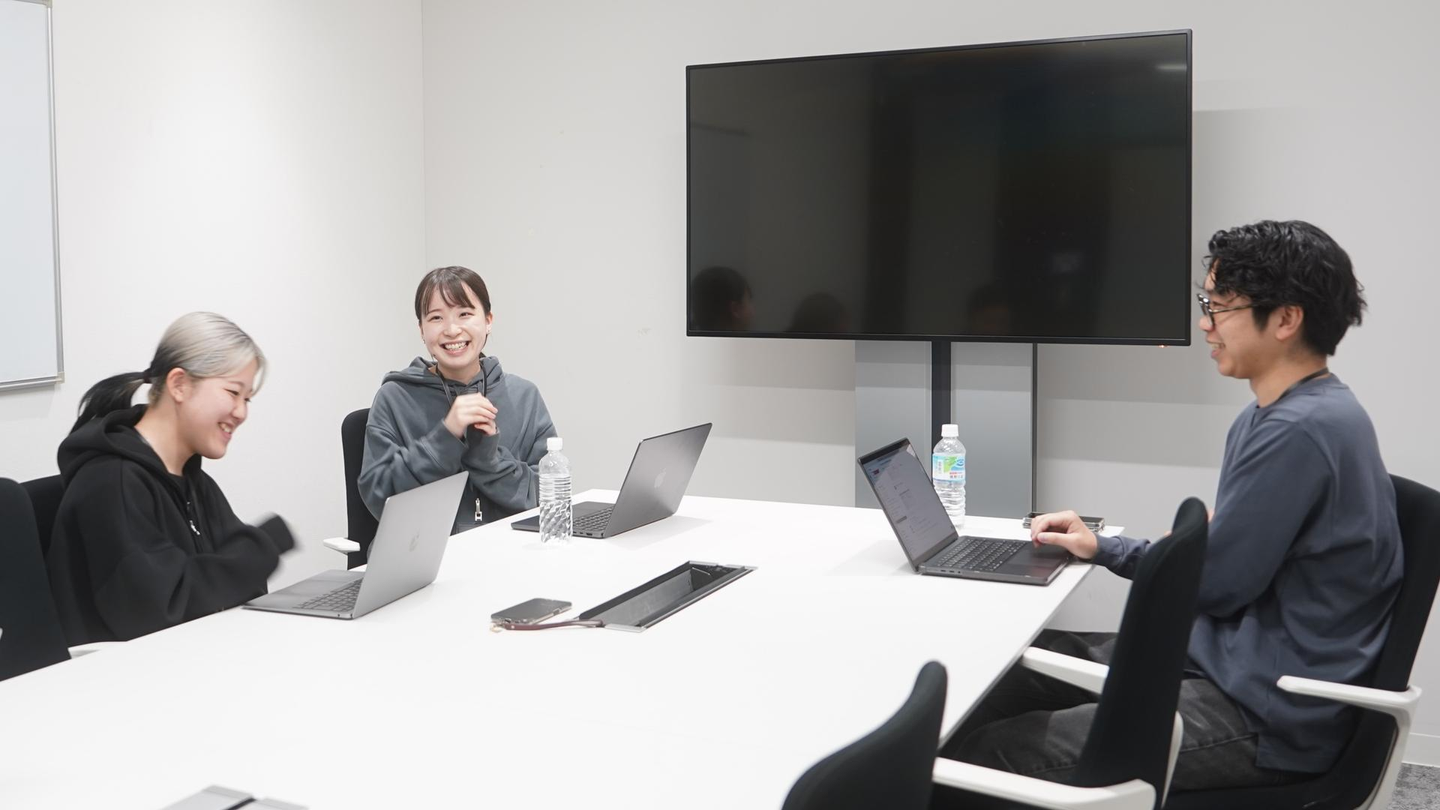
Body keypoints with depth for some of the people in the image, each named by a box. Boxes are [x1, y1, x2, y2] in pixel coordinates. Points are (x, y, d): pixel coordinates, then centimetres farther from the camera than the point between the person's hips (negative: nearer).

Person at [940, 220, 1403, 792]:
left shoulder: (1299, 431, -22)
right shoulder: (1278, 415, 12)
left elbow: (1214, 583, -17)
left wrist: (1108, 550, 1)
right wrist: (1101, 547, 12)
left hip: (1269, 716, -11)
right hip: (1229, 661, 11)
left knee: (984, 758, -18)